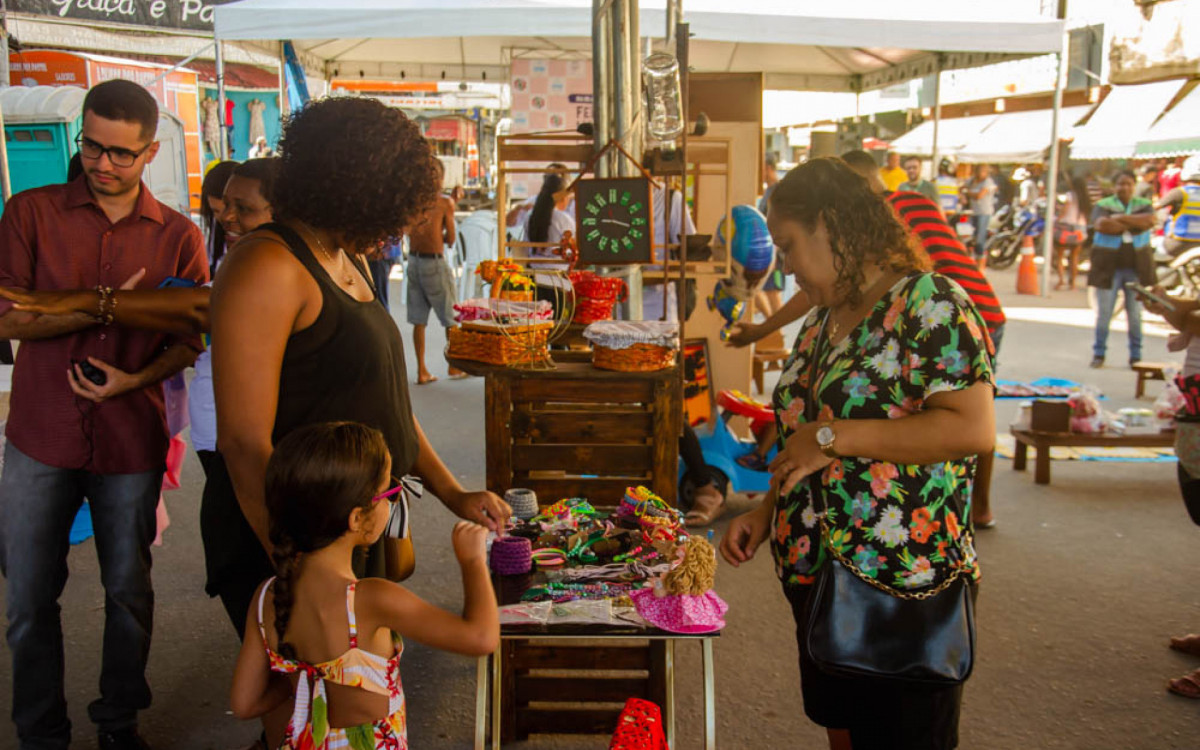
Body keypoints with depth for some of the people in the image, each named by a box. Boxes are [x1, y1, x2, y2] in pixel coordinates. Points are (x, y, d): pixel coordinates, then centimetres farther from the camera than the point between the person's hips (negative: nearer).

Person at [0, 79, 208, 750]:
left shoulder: (179, 236, 1)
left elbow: (192, 338, 3)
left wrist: (135, 379, -14)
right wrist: (101, 309, -19)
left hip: (132, 440, 0)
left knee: (129, 590, 12)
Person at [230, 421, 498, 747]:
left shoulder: (267, 597, -8)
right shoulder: (370, 600, -26)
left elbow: (244, 702, 0)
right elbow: (482, 637, -25)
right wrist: (473, 560, -12)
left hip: (306, 742, 7)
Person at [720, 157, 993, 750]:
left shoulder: (928, 302, -15)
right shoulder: (821, 324, 11)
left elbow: (972, 429, -25)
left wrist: (834, 437, -24)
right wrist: (765, 513, 7)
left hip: (903, 591, -8)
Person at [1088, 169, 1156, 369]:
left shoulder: (1143, 205, 9)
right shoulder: (1103, 205, 3)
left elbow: (1150, 220, -13)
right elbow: (1101, 225, -18)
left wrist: (1120, 218, -13)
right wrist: (1133, 225, -9)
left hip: (1136, 267, 2)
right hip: (1108, 267, -1)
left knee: (1135, 313, 4)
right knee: (1103, 313, 0)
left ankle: (1136, 356, 12)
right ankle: (1098, 354, 9)